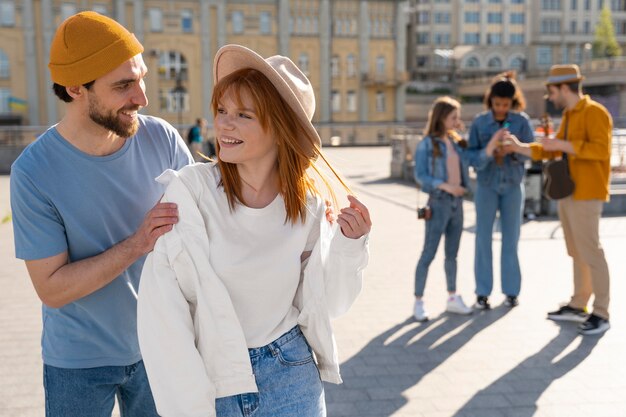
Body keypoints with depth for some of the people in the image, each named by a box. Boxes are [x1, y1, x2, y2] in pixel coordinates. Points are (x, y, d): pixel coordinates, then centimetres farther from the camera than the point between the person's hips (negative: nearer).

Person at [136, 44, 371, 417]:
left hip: (290, 378, 2)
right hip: (207, 382, -2)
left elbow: (319, 303, 0)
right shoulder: (190, 189, -16)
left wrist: (348, 246, -15)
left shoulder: (309, 203, -7)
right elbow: (163, 310, -16)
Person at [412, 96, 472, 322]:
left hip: (458, 202, 6)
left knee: (452, 253, 14)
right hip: (439, 202, -6)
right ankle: (418, 301, 6)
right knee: (429, 253, -2)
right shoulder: (427, 144, -8)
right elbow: (420, 175, -12)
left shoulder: (457, 142, 10)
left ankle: (452, 298, 24)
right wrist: (445, 186, -23)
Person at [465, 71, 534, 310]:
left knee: (511, 238, 7)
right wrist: (489, 150, -26)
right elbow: (471, 156, -7)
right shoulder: (479, 122, -5)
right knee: (483, 238, 1)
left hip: (513, 186, 0)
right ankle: (482, 293, 8)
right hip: (486, 186, 0)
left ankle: (511, 290, 16)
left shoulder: (521, 121, -5)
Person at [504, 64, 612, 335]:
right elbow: (552, 152, 20)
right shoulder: (568, 116, 16)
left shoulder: (595, 113, -10)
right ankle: (578, 306, 20)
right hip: (566, 194, 9)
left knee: (590, 253, -7)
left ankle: (601, 315, 0)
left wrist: (564, 145, -21)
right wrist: (520, 147, 13)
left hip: (586, 196, -9)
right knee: (577, 253, 12)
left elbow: (601, 149, -22)